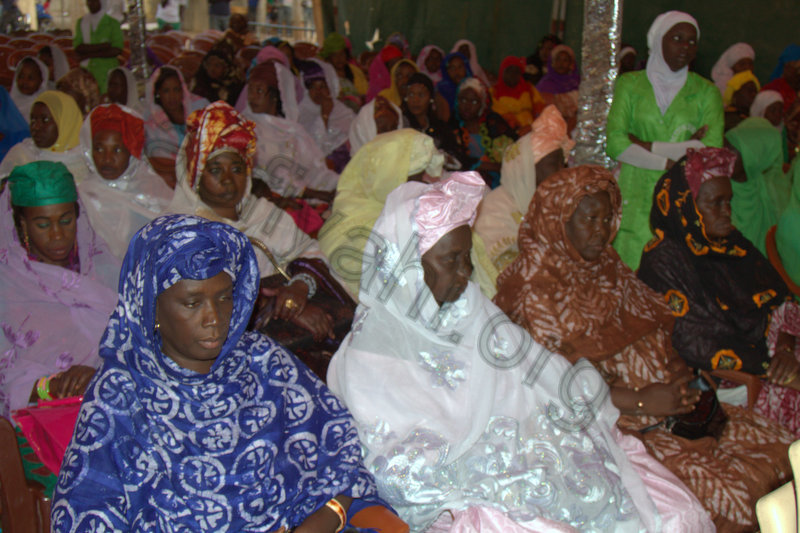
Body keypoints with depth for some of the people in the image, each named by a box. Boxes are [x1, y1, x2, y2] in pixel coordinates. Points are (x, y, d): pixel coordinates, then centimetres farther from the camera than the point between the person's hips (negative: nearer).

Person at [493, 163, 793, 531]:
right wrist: (640, 401, -21)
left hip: (662, 402, 8)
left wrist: (674, 361, -5)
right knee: (725, 493, -21)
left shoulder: (604, 264, 11)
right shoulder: (534, 286, -13)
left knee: (777, 450, -3)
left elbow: (650, 319, 17)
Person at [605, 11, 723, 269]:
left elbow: (713, 150, -6)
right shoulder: (629, 85, 9)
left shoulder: (706, 92, 10)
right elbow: (615, 144, -5)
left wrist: (647, 146, -8)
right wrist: (674, 161, -9)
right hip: (636, 198, 0)